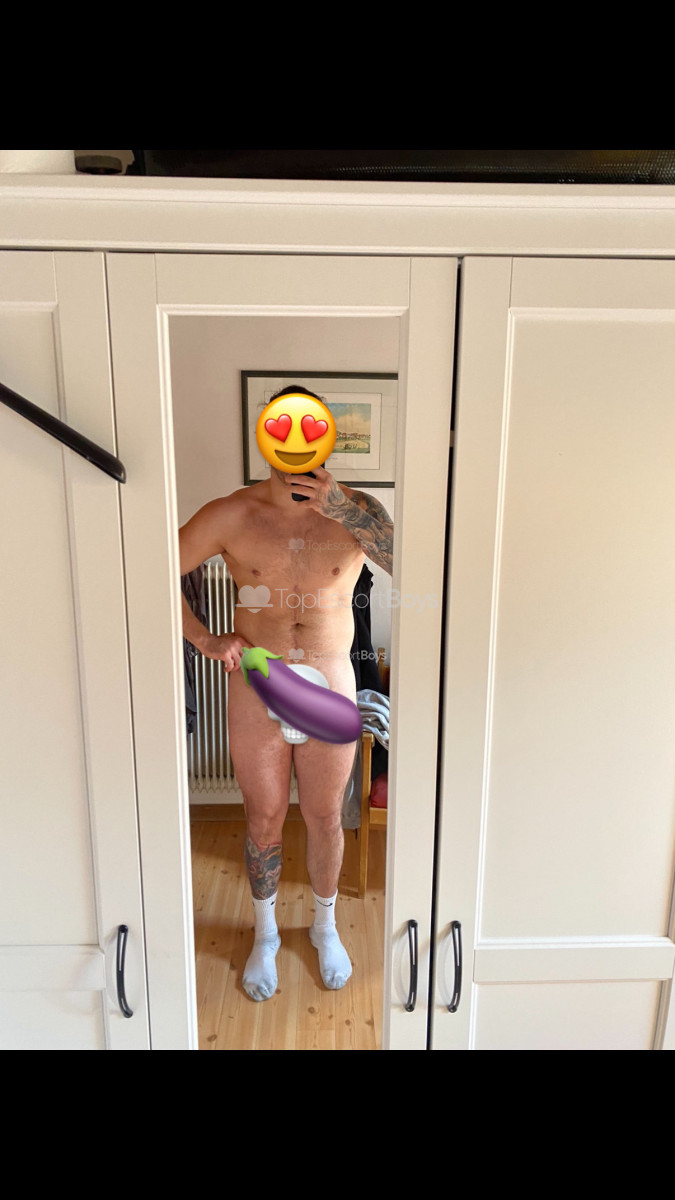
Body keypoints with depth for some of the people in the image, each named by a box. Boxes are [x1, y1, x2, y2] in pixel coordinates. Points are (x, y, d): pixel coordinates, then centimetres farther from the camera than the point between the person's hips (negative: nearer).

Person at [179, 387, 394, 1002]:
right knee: (264, 819, 15)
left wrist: (342, 505, -33)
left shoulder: (355, 512, -7)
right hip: (256, 687, 0)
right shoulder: (231, 515, -7)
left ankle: (325, 926, 44)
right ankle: (265, 934, 42)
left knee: (325, 818, 16)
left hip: (330, 687, 0)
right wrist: (205, 640, -9)